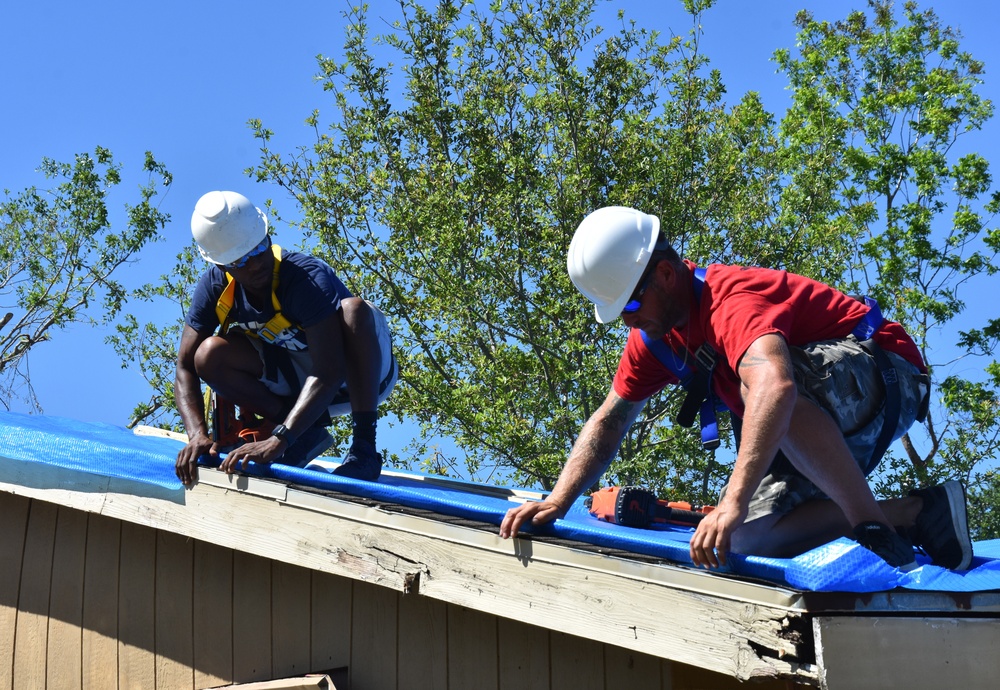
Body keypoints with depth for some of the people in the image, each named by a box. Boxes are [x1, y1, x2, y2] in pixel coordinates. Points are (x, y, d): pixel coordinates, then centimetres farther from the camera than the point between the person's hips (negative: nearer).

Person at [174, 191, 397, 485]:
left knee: (353, 308, -36)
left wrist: (278, 440, -48)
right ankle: (308, 432, -8)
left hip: (363, 376, -4)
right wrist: (198, 435, -31)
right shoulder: (215, 286, -14)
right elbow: (185, 367, -14)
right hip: (298, 381, 5)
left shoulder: (308, 278, -31)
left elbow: (329, 374, -40)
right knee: (209, 355, -20)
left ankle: (365, 447, -32)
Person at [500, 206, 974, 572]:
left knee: (761, 377, -39)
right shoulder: (657, 334, 1)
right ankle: (913, 514, -5)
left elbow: (775, 386, -49)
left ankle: (871, 520, -27)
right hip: (820, 430, 10)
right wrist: (557, 502, -9)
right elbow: (608, 422, 4)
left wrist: (734, 503, -55)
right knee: (750, 538, -8)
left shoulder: (731, 299, -29)